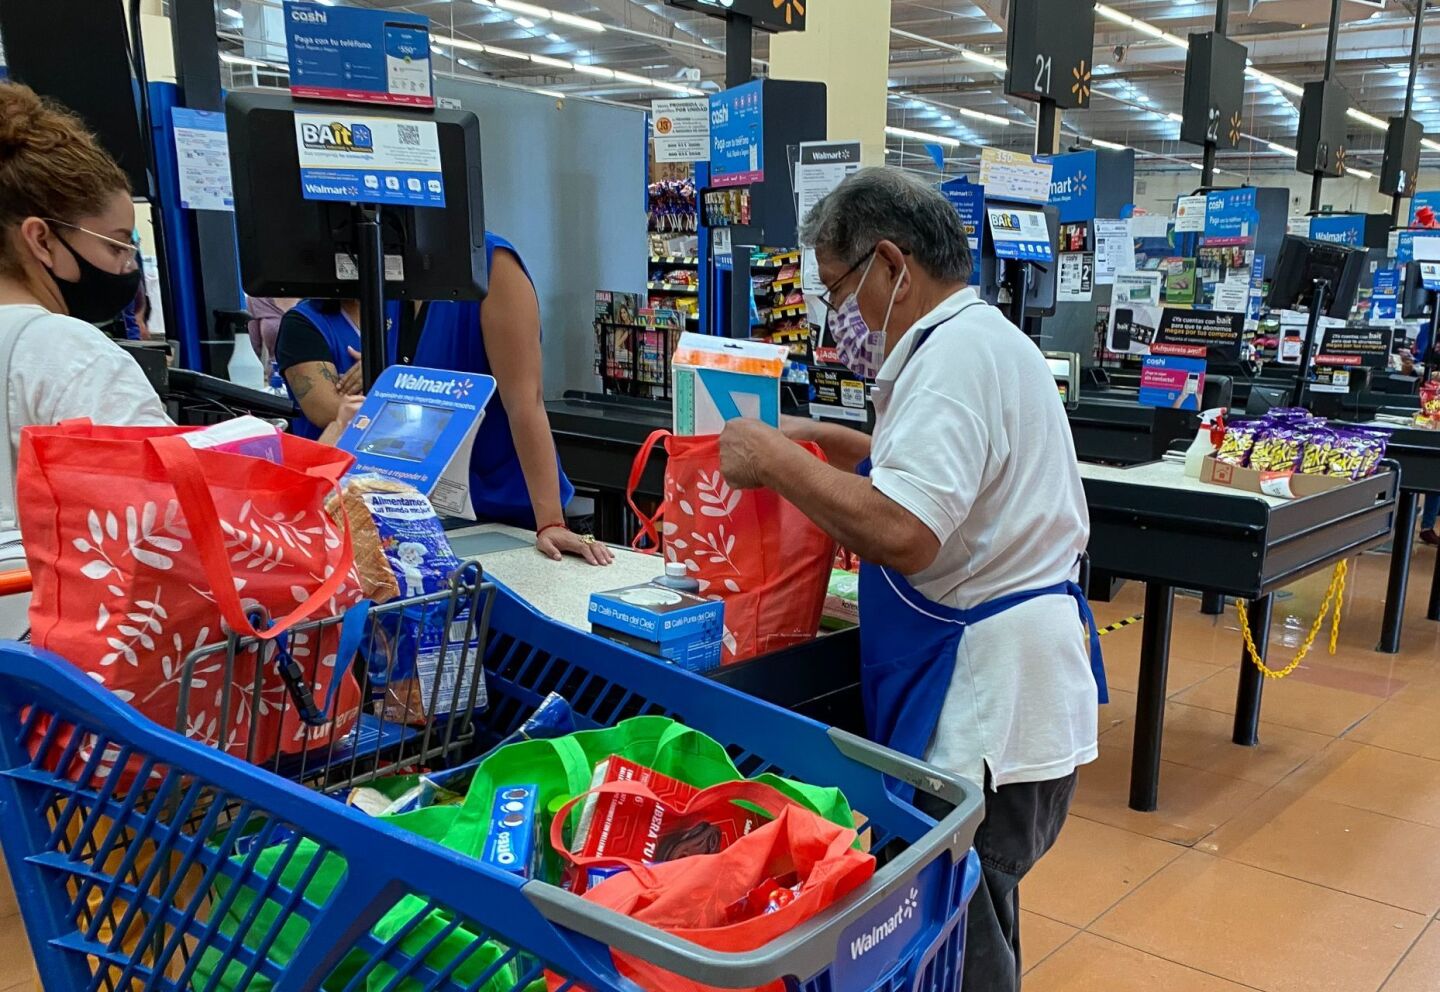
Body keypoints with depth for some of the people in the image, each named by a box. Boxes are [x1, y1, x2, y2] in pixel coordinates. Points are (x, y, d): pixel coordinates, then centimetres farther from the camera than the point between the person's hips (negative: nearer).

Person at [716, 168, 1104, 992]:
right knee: (971, 921, 22)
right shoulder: (984, 335, 16)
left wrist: (774, 461, -18)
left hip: (990, 701, -11)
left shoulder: (957, 354, -18)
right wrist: (828, 441, 18)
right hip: (999, 684, 11)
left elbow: (902, 532, -29)